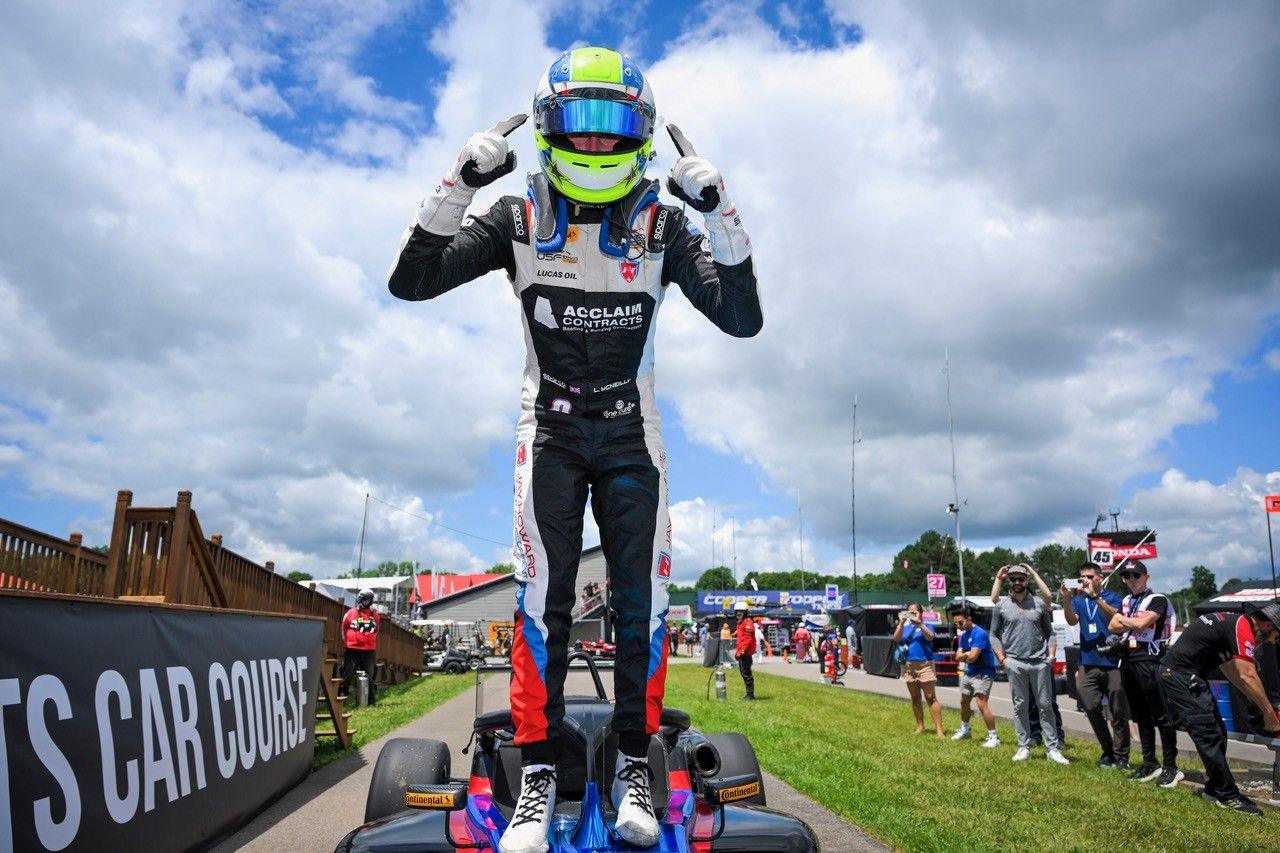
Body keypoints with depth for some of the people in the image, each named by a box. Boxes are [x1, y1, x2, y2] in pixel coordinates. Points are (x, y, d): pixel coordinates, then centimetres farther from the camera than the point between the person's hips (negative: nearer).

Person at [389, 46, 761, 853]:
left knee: (641, 599, -1)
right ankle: (539, 775, 5)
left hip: (632, 435, 1)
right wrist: (459, 183, -15)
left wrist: (722, 214, -15)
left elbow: (743, 318, -7)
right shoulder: (518, 218, -1)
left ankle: (635, 769, 12)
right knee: (542, 598, -6)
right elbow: (410, 282, -7)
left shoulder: (663, 223, -1)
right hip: (550, 430, 0)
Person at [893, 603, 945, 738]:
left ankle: (939, 729, -7)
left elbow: (930, 637, -15)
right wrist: (901, 623, -11)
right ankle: (920, 727, 18)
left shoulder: (926, 626, 6)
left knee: (931, 697, -7)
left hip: (925, 665, -4)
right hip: (908, 666, 4)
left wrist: (918, 623, -20)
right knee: (915, 698, 10)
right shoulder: (905, 628, 14)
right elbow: (896, 639, -2)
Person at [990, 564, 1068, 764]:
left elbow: (1049, 631, 15)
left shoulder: (1039, 603, 7)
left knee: (1046, 705, 3)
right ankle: (1024, 747, 12)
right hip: (1015, 663, -1)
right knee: (1020, 706, 4)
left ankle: (1053, 748, 8)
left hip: (1040, 662, 1)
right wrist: (1002, 658, -1)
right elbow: (994, 635, 6)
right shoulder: (1002, 604, 3)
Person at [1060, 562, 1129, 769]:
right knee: (1091, 708, 0)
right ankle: (1108, 752, 14)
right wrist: (1066, 600, -23)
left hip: (1113, 663, -3)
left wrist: (1095, 596, -29)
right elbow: (1072, 621, -5)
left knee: (1118, 713, 0)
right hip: (1088, 664, 3)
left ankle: (1121, 757, 9)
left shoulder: (1113, 597, 3)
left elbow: (1115, 616, -18)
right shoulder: (1078, 600, 13)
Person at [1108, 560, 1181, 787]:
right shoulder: (1126, 601, 17)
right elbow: (1112, 627, 11)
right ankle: (1149, 763, 22)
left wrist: (1123, 619, 0)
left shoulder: (1157, 600, -6)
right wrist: (1133, 623, -4)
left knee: (1161, 715, -5)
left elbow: (1142, 623, -18)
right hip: (1128, 661, 8)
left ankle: (1170, 767, 1)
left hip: (1150, 660, -8)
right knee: (1140, 715, 13)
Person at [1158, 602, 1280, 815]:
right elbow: (1248, 677, -21)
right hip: (1180, 677, -10)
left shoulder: (1234, 621, 15)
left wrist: (1258, 703, 20)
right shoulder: (1243, 628, -15)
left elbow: (1229, 669, 23)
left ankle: (1213, 789, 20)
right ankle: (1228, 797, -2)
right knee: (1210, 737, -8)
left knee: (1218, 734, 13)